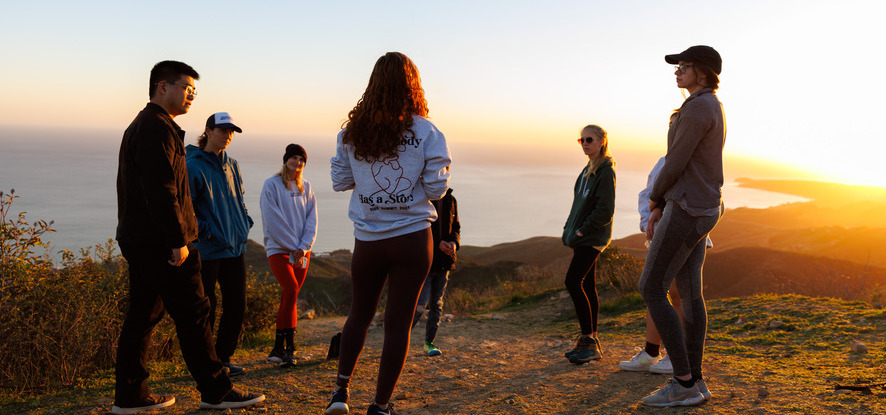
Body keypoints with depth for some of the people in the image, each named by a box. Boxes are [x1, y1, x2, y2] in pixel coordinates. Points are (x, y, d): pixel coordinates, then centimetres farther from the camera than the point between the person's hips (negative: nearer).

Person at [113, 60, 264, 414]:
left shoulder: (139, 127, 22)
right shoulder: (157, 128, -13)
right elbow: (161, 190, -22)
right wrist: (179, 241, -20)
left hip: (139, 239, 11)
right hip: (160, 243, -11)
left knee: (142, 316, 13)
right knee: (193, 314, -4)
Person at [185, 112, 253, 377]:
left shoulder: (232, 166, 13)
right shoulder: (193, 166, -8)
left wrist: (245, 223, 10)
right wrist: (204, 231, -15)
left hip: (235, 246, 7)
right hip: (208, 250, -7)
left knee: (237, 305, 9)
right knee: (206, 307, 0)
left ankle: (224, 357, 22)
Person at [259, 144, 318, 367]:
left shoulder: (306, 187, 13)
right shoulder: (271, 185, -1)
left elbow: (312, 220, 7)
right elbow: (273, 220, -9)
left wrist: (303, 247, -7)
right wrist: (292, 246, -12)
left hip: (302, 251, 5)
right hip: (278, 249, -5)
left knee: (288, 296, 5)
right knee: (291, 290, -20)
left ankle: (279, 348, 12)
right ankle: (289, 347, -15)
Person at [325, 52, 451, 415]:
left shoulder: (352, 131, 0)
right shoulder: (427, 133, -7)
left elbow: (340, 181, 7)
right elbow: (436, 188, -6)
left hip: (367, 241, 2)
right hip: (412, 238, -2)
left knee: (359, 314, 22)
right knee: (398, 323, 7)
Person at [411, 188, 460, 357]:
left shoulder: (450, 200, 9)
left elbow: (456, 227, 17)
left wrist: (454, 242, -6)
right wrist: (437, 243, -21)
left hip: (444, 262, 6)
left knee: (437, 304, 11)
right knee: (420, 303, -14)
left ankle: (429, 342, 23)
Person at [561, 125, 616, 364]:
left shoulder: (605, 171, -12)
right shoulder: (589, 169, 16)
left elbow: (605, 209, -18)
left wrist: (582, 230, -15)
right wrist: (571, 231, 13)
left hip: (592, 237, -9)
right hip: (584, 238, 9)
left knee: (574, 282, -15)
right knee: (586, 286, 9)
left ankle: (589, 340, -11)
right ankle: (590, 342, 14)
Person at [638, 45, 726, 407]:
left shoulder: (697, 108, -17)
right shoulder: (711, 110, 19)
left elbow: (675, 163, -17)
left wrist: (655, 197, 2)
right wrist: (660, 209, 17)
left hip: (687, 210, -11)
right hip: (701, 208, 11)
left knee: (651, 290, -7)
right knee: (687, 291, 10)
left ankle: (683, 382, -3)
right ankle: (693, 382, 14)